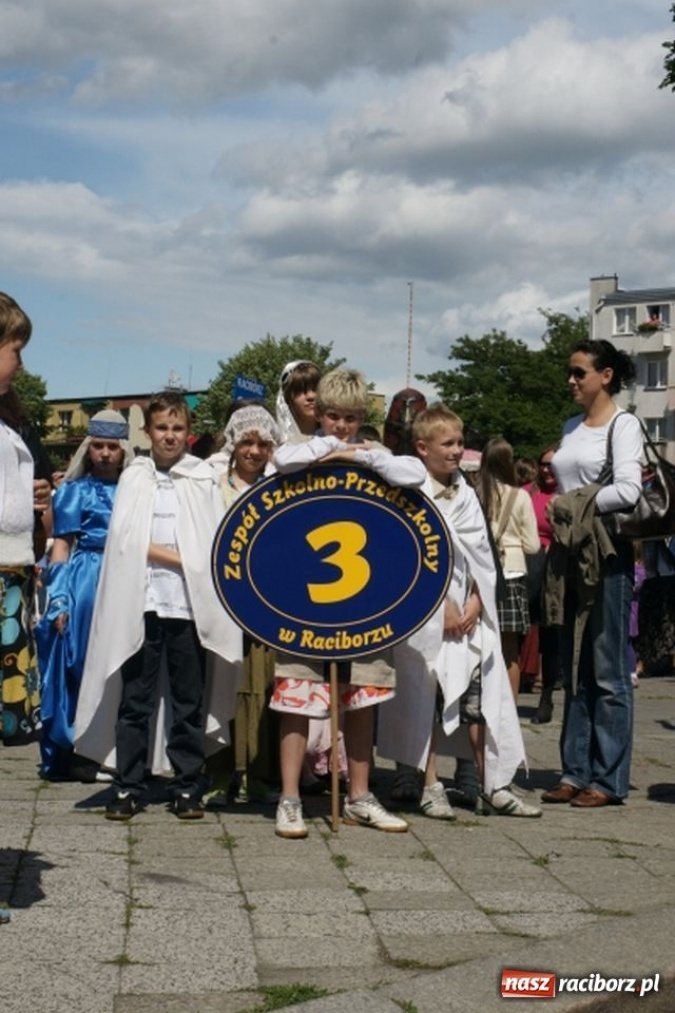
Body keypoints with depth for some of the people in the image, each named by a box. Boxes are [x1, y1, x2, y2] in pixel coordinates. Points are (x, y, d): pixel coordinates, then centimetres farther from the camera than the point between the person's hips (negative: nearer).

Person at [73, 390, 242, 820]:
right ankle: (128, 787, 10)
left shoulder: (205, 478, 7)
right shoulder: (134, 477, 10)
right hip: (140, 603, 1)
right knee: (135, 699, 3)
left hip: (190, 603, -1)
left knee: (189, 701, 4)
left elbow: (216, 543, 1)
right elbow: (124, 538, -1)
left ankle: (188, 788, 12)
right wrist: (178, 558, -8)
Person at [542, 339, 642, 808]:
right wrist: (560, 509, 4)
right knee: (575, 670, 8)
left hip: (607, 554, -7)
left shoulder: (624, 425, -4)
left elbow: (627, 492, -16)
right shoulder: (572, 427, 17)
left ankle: (610, 779, 2)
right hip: (570, 553, 7)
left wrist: (572, 504, -8)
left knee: (608, 673, -3)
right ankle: (576, 771, 13)